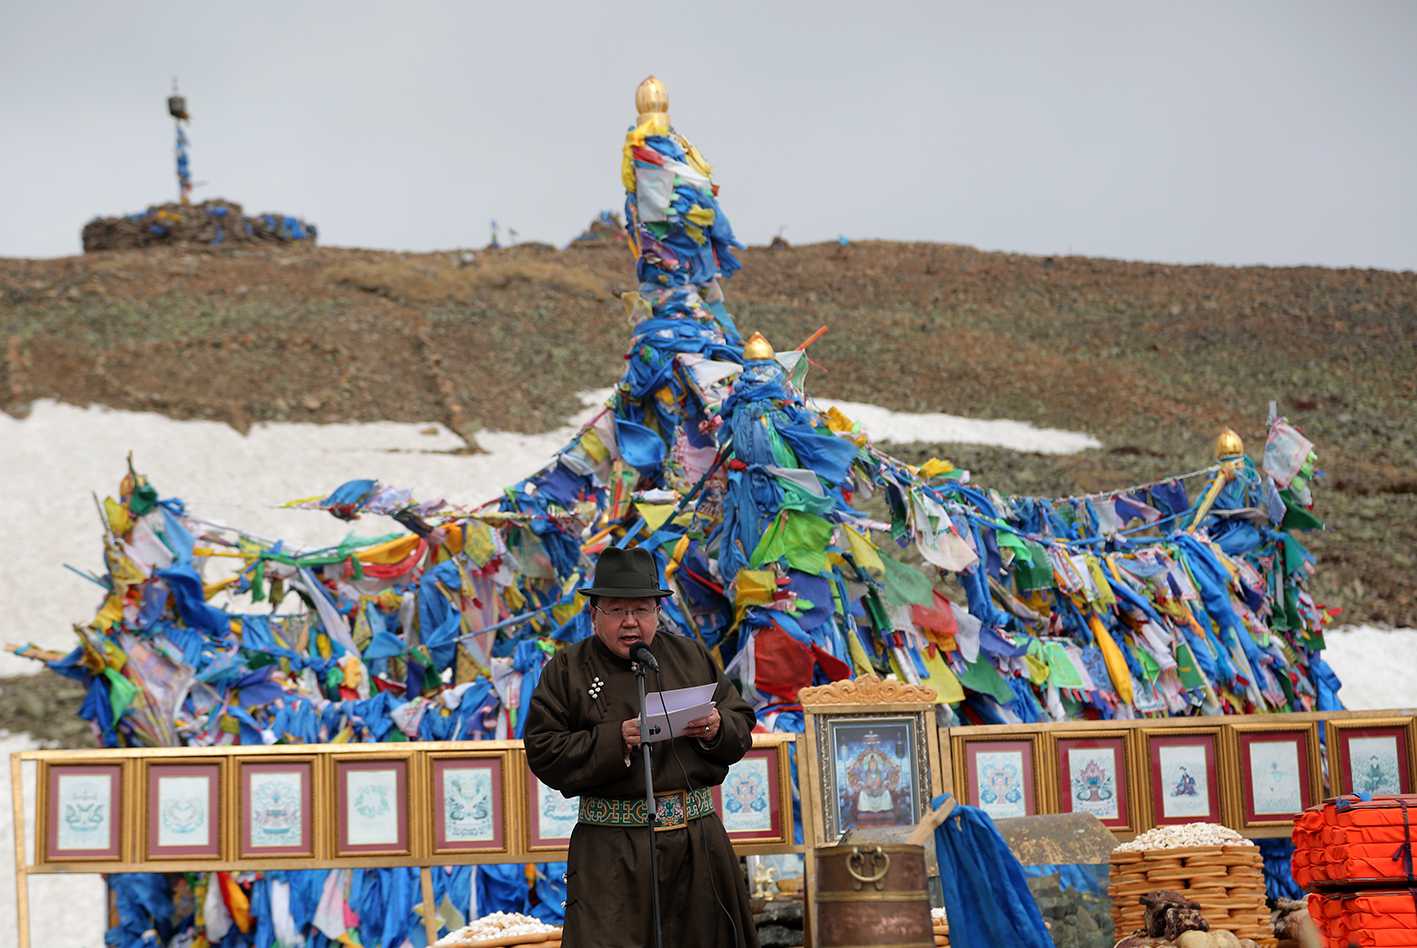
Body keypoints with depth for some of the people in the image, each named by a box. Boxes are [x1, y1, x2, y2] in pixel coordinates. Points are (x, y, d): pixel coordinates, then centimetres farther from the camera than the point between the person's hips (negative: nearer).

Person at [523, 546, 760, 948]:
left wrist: (716, 728, -9)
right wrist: (617, 740, -18)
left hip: (700, 838, 4)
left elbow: (742, 724, 14)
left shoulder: (691, 656, 12)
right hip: (612, 849, -4)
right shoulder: (566, 670, 1)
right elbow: (543, 753, -7)